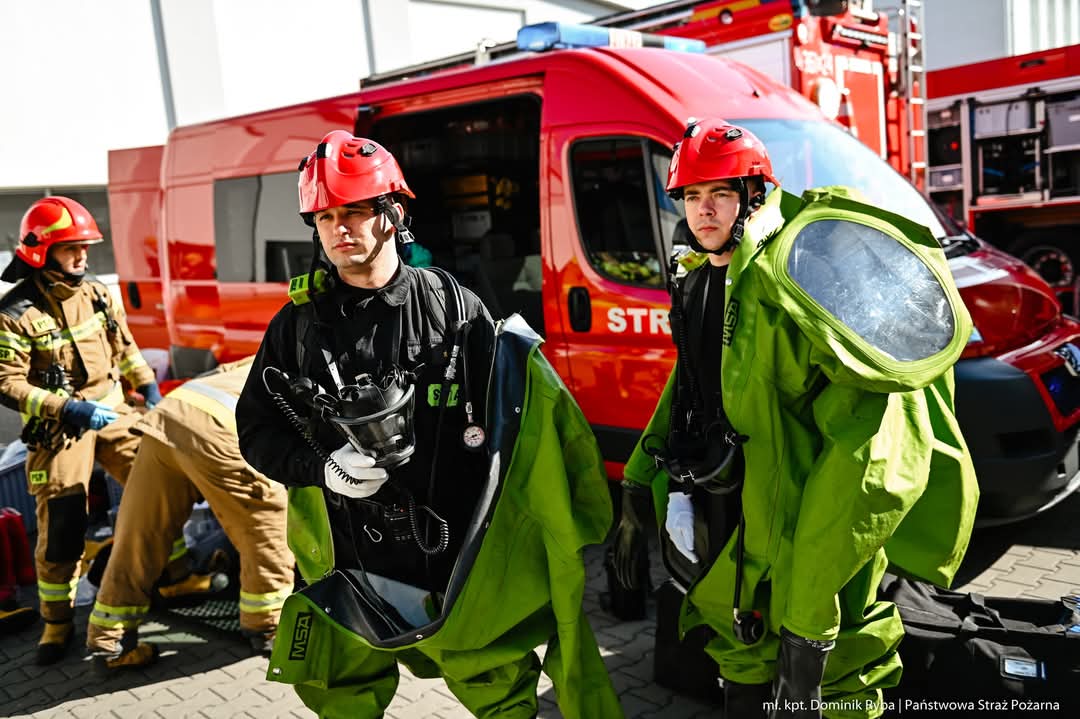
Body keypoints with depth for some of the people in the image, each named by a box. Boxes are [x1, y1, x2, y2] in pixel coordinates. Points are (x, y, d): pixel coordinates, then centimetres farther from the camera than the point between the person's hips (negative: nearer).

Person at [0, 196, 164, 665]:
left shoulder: (96, 294, 3)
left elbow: (125, 348, 16)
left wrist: (148, 388, 8)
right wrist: (67, 408, -23)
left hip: (112, 413, 5)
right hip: (58, 430, -5)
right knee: (60, 529, -2)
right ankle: (57, 622, 15)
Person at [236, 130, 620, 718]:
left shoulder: (449, 303, -2)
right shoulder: (299, 324, 2)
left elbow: (508, 412, 1)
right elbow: (257, 430, 6)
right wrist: (322, 467, -13)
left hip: (456, 556, -1)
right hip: (345, 562, 2)